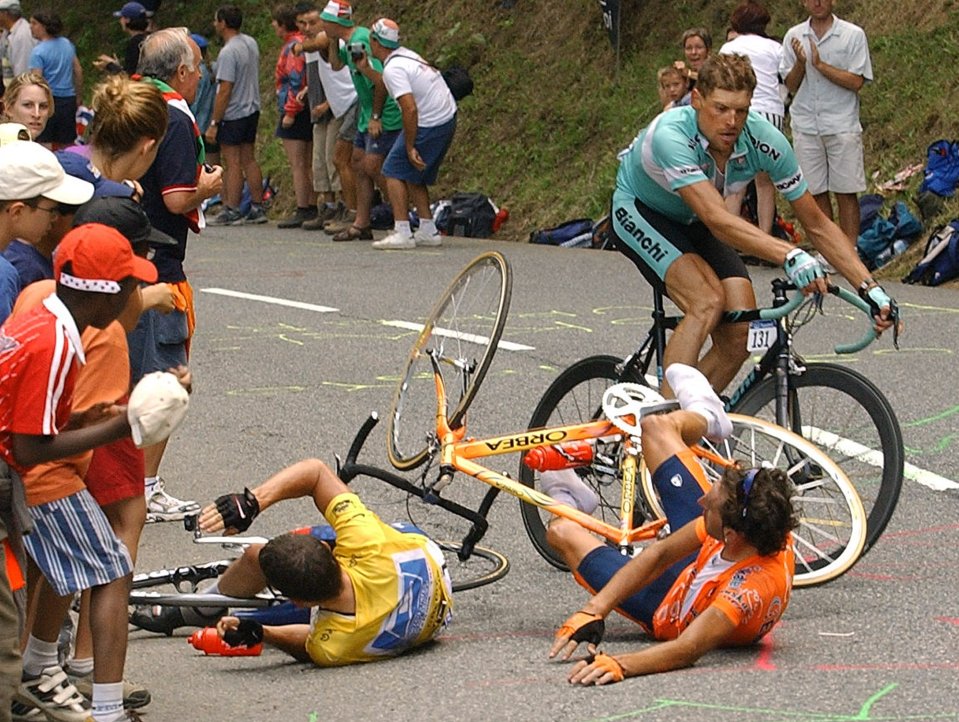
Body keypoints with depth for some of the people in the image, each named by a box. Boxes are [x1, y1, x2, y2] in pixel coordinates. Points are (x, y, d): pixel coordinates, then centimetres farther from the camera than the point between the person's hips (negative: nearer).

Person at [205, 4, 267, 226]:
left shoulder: (229, 52, -21)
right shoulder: (251, 43, 7)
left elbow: (224, 91, -22)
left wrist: (213, 124, -18)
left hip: (233, 115, -8)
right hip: (252, 109, 8)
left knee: (233, 164, -4)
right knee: (249, 160, 13)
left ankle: (232, 211, -1)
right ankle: (257, 209, 15)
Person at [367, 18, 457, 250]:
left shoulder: (393, 68, -18)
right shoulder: (405, 55, 10)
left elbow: (410, 109, -25)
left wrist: (410, 147, -20)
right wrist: (366, 70, 23)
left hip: (429, 125, -9)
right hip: (448, 118, 9)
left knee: (394, 171, -1)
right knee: (414, 175, 18)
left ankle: (402, 233, -9)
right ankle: (428, 231, 16)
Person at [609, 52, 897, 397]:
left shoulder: (764, 141, -24)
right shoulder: (670, 136, -38)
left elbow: (817, 225, -16)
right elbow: (716, 219, -50)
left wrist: (870, 288, -26)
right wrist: (789, 256, -63)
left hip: (692, 225, 5)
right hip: (638, 212, -5)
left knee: (740, 336, -13)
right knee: (708, 301, -30)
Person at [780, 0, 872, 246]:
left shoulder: (853, 35, -1)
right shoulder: (793, 37, 8)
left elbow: (857, 82, -8)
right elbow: (791, 85, 8)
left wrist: (820, 65, -15)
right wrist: (800, 63, -12)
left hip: (843, 124, -3)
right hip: (805, 124, 3)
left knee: (846, 193, -2)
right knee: (816, 192, 5)